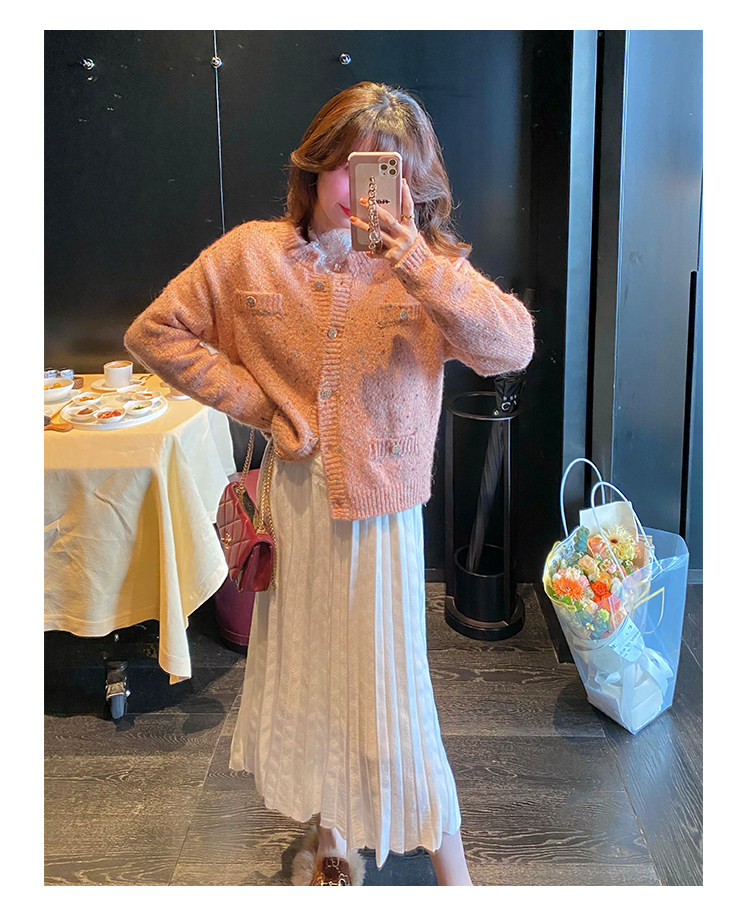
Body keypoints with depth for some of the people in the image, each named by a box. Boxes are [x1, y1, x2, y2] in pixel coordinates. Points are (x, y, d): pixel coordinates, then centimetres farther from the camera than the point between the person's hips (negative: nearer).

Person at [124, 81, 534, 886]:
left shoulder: (429, 266, -7)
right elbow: (154, 332, 2)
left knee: (388, 676, 7)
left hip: (382, 505, -2)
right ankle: (326, 828, 43)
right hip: (295, 496, 2)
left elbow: (515, 346, -21)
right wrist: (252, 401, -6)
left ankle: (444, 853, 31)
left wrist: (420, 268, -32)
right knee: (303, 661, 17)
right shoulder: (249, 255, -4)